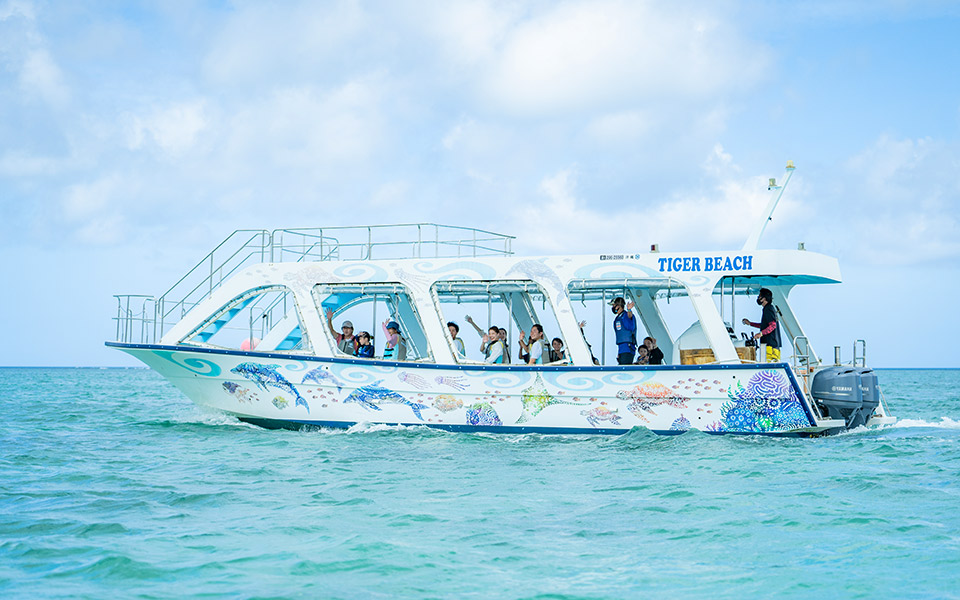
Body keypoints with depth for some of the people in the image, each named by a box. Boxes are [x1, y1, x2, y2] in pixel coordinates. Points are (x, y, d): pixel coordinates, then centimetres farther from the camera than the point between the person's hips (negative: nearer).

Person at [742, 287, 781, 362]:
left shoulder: (768, 309, -10)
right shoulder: (768, 309, 21)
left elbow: (773, 325, -20)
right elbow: (764, 325, 32)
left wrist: (761, 333, -28)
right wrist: (750, 323, 35)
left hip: (770, 344, -10)